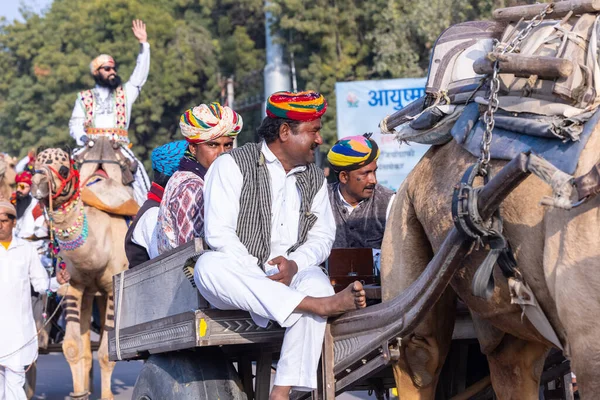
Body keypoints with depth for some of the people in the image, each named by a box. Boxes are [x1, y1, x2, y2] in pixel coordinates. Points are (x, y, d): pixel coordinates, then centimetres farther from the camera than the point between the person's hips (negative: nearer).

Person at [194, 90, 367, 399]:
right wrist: (261, 274, -20)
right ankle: (320, 304, -45)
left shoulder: (314, 178, 17)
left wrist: (294, 264, -11)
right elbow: (218, 234, -10)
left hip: (290, 277, 3)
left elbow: (322, 237, 11)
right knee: (209, 265, -37)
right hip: (237, 276, -3)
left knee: (316, 283, -31)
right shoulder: (233, 165, 0)